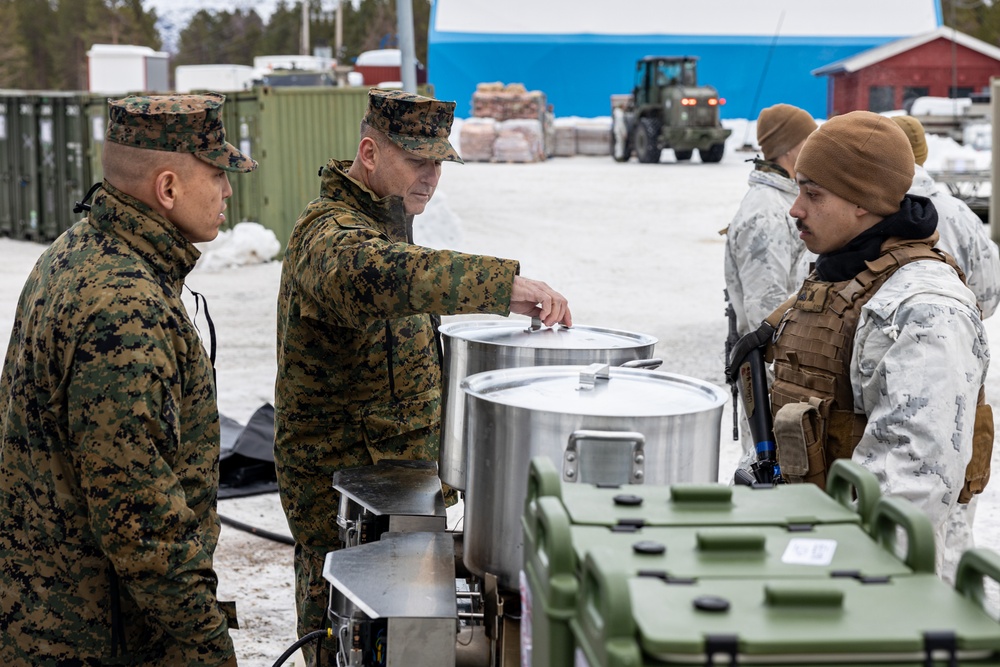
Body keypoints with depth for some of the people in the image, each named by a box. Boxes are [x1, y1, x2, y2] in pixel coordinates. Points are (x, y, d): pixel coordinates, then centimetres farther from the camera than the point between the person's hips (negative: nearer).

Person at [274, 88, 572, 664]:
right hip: (341, 480, -10)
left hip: (394, 466, 10)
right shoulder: (333, 235, -22)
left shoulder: (383, 222, 14)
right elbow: (377, 275, -46)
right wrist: (504, 282, -53)